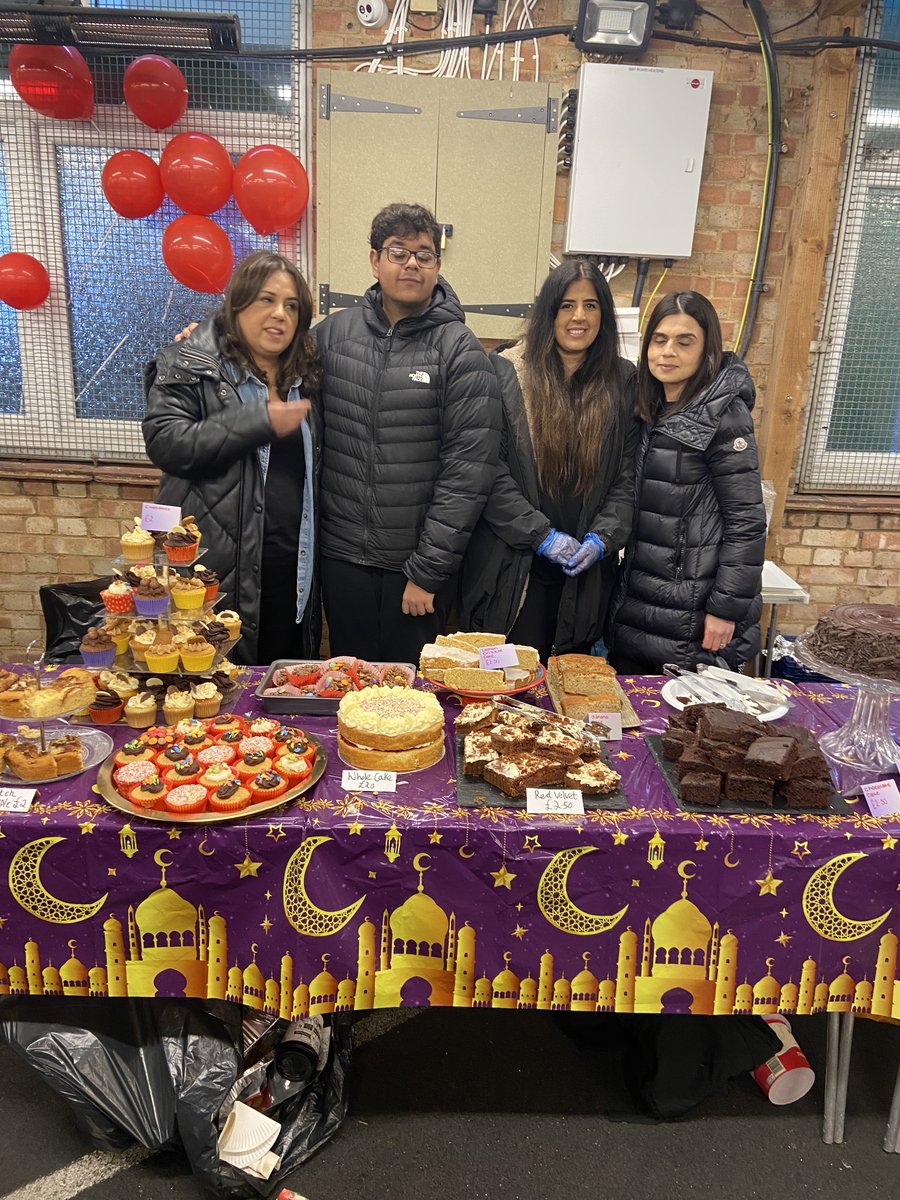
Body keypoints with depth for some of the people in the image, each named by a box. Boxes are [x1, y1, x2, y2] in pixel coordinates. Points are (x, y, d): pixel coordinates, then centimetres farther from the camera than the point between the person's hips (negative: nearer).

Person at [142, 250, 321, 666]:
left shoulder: (304, 377, 15)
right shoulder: (187, 366, -1)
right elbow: (164, 443, -15)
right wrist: (261, 420, -17)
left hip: (291, 571, 5)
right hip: (215, 569, -5)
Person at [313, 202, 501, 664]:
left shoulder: (460, 351, -8)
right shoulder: (332, 333, 3)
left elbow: (469, 471, -11)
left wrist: (428, 571, -13)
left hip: (418, 561, -2)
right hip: (342, 555, 3)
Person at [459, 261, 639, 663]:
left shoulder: (622, 381, 8)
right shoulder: (505, 372, -2)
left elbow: (627, 475, 6)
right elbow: (490, 471, -8)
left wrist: (602, 538, -8)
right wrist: (542, 535, -12)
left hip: (587, 574, 3)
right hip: (511, 569, -2)